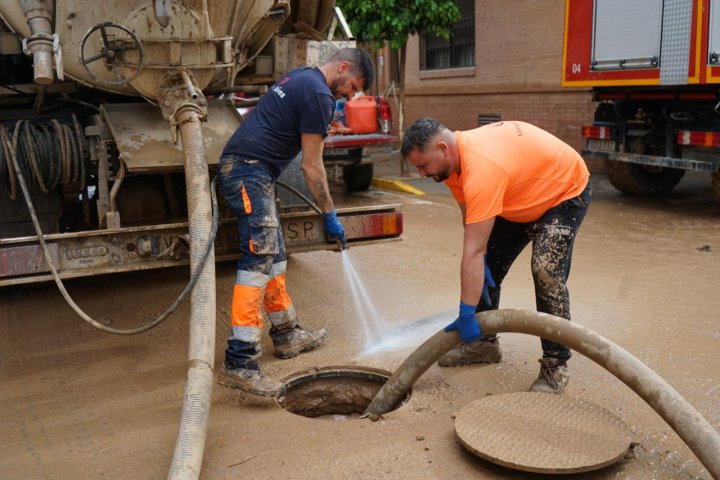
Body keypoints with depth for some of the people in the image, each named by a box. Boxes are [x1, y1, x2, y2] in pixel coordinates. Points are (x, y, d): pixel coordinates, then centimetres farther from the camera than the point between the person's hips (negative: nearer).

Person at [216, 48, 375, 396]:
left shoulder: (300, 77, 19)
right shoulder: (319, 94, -10)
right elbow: (312, 166, -10)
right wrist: (330, 216, -3)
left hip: (237, 167, 11)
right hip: (250, 172, -11)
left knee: (274, 256, 16)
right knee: (258, 261, -17)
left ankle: (287, 336, 28)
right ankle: (239, 362, -20)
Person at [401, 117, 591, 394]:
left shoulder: (481, 169, -41)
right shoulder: (454, 159, -12)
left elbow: (473, 252, -41)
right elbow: (472, 224, -7)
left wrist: (466, 314, -39)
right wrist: (482, 266, -15)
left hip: (566, 190, -9)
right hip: (523, 197, 9)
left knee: (546, 270, -24)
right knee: (489, 264, 7)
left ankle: (556, 364, -10)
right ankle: (484, 343, 22)